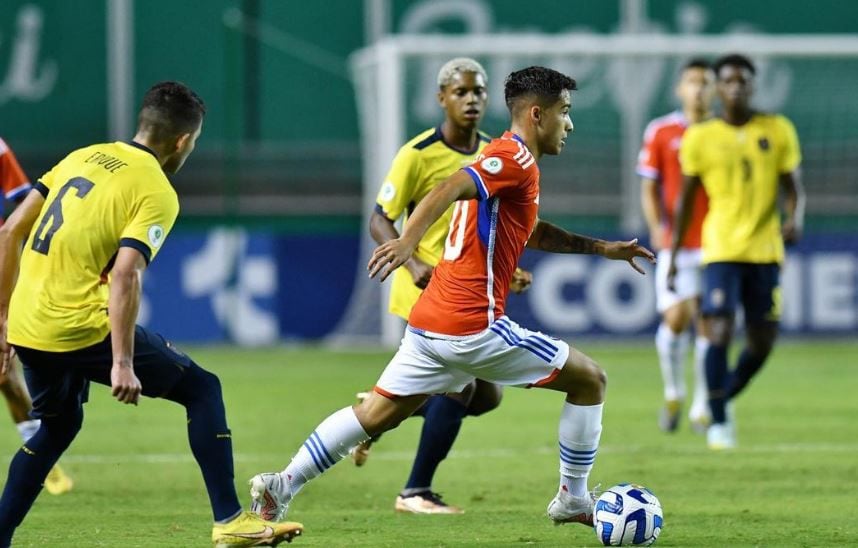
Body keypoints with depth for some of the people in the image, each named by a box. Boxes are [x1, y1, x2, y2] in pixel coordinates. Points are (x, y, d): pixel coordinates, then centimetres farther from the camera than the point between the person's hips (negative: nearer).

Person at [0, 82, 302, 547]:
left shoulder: (84, 157, 14)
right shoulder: (156, 193, -6)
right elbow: (125, 275, -20)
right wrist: (122, 364, -21)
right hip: (82, 328, -7)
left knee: (57, 427, 31)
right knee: (202, 388, 7)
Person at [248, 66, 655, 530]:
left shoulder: (502, 156, 21)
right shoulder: (515, 159, -10)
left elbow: (533, 233, 35)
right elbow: (448, 191, -25)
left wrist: (602, 248, 33)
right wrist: (408, 242, -40)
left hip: (429, 322, 9)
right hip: (474, 325, -9)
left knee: (376, 413, 12)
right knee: (589, 380, 4)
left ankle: (281, 486, 3)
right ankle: (573, 499, 13)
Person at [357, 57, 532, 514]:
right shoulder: (418, 155, -12)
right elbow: (380, 221, -11)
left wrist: (508, 269, 7)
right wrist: (414, 265, -26)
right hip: (428, 289, -8)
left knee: (485, 396, 7)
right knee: (459, 385, -14)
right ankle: (415, 493, -1)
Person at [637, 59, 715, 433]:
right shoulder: (661, 132, 3)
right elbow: (649, 188, 5)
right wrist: (657, 226, -11)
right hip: (676, 244, -1)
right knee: (675, 319, -11)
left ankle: (702, 407, 7)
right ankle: (673, 394, 13)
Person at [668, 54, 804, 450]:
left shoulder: (778, 131, 4)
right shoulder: (700, 138, 1)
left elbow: (793, 187, 8)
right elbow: (686, 197, 9)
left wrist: (795, 220, -14)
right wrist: (673, 254, 8)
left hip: (765, 250, 2)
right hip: (722, 250, -2)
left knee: (762, 343, 6)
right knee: (720, 332, -16)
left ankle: (723, 399, 32)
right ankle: (718, 421, -4)